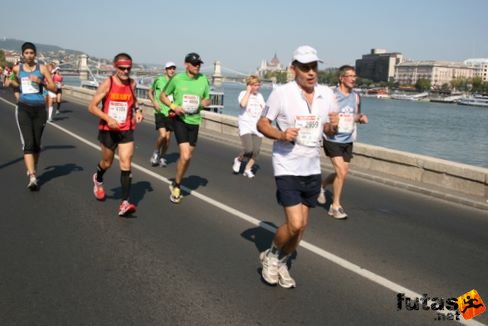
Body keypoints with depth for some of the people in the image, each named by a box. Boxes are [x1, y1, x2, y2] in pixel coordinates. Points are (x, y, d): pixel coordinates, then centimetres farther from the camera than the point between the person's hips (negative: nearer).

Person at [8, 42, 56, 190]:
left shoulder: (42, 68, 2)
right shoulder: (17, 69, 7)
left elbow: (54, 88, 0)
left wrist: (41, 82, -15)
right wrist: (12, 83, 4)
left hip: (39, 109, 1)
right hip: (23, 108, 0)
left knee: (36, 144, 10)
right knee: (28, 143, -14)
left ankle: (33, 171, 31)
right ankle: (32, 177, -21)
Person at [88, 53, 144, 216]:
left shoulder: (132, 84, -1)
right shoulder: (107, 83, -12)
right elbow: (92, 106, -10)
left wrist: (137, 111, 2)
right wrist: (108, 118, -24)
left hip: (126, 131, 2)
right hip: (108, 130, -2)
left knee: (126, 165, -10)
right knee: (107, 163, 16)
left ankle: (125, 203, -12)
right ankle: (98, 180, 52)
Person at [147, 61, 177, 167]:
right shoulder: (159, 80, -3)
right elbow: (149, 93, 10)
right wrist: (154, 102, -6)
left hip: (171, 114, 3)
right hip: (160, 112, -3)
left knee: (167, 138, 6)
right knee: (162, 135, -18)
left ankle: (161, 157, 28)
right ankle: (156, 153, 9)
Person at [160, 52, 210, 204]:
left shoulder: (203, 79, 5)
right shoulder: (177, 79, -5)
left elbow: (207, 100, 16)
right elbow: (163, 95, 6)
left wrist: (205, 102, -8)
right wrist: (173, 106, -12)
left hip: (194, 120, 5)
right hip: (179, 119, -4)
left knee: (187, 157, 12)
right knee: (185, 155, -17)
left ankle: (176, 184, 33)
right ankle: (176, 185, 5)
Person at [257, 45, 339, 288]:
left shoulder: (327, 94, 2)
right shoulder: (281, 93, -11)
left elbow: (329, 130, 12)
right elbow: (262, 124, -4)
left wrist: (333, 125, -12)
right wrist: (281, 135, -23)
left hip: (312, 168, 5)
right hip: (287, 167, -5)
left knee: (302, 225, 12)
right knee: (295, 224, -13)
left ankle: (281, 263, 34)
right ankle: (271, 256, 17)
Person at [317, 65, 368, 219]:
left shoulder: (356, 97, 6)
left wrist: (361, 118, -3)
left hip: (348, 141, 6)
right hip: (333, 140, -6)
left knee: (342, 172, 12)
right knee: (341, 172, -12)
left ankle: (321, 186, 41)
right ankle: (335, 206, 5)